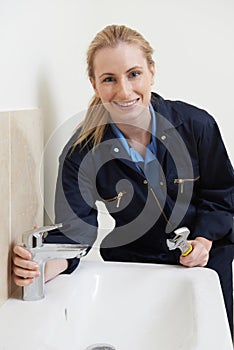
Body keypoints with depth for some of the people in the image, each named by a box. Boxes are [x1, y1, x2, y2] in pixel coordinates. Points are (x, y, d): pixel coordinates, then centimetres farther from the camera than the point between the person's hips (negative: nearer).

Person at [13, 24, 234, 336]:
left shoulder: (197, 125, -16)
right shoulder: (83, 150, -18)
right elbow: (75, 223, -22)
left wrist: (205, 239, -19)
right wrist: (51, 263, -43)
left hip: (204, 259, 1)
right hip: (133, 265, -1)